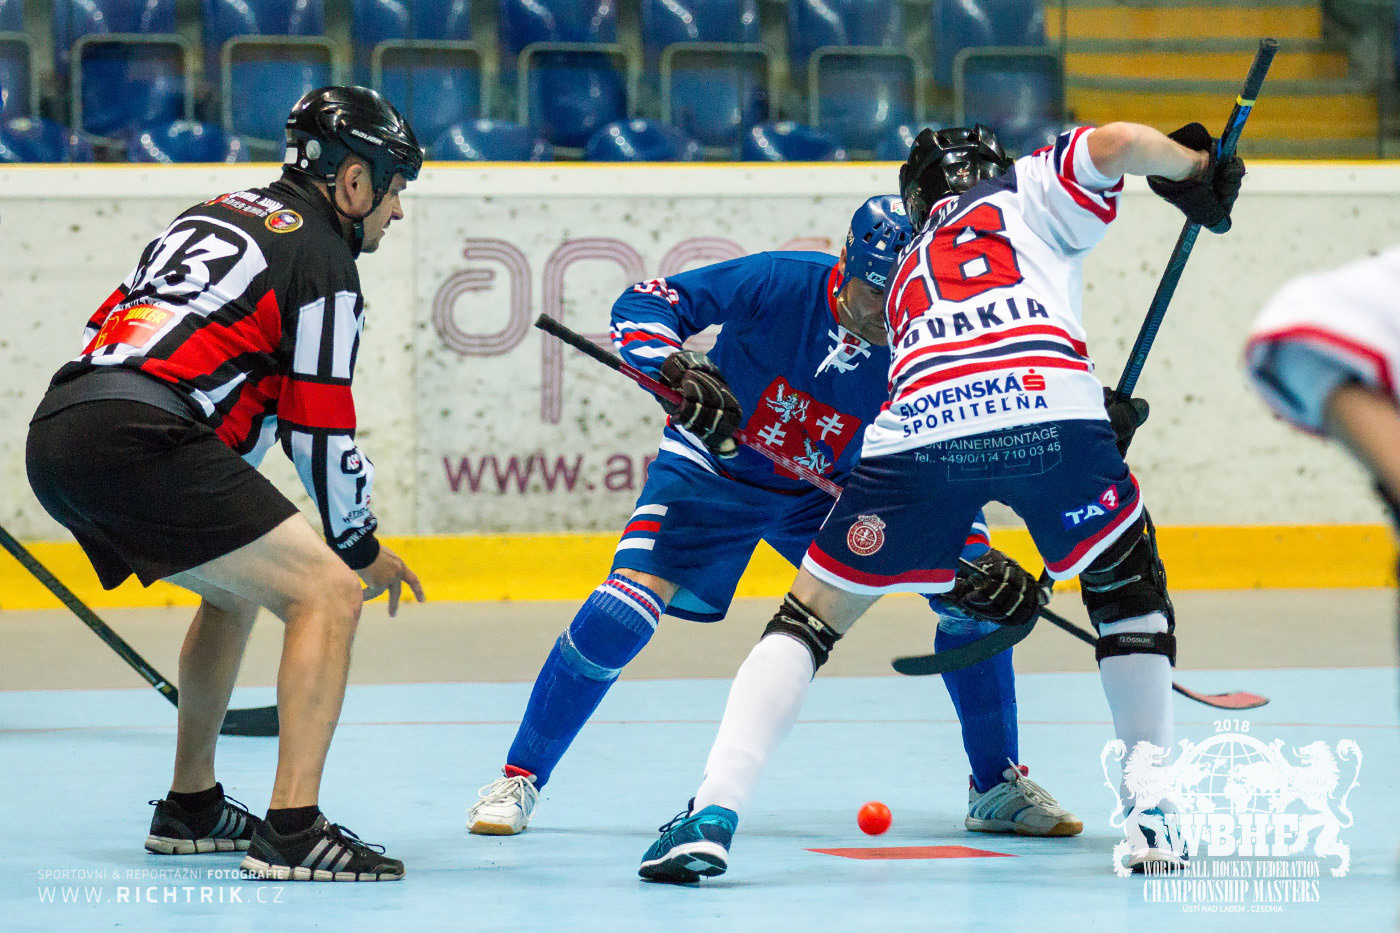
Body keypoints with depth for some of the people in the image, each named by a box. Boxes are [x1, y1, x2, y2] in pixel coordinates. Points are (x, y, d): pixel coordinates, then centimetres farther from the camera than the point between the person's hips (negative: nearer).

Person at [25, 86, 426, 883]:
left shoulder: (217, 215, 28)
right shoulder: (321, 258, 2)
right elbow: (319, 428, 0)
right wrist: (360, 547, 16)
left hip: (55, 429, 9)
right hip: (135, 440, -9)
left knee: (236, 587, 30)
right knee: (327, 593, -7)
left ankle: (191, 809, 35)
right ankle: (291, 832, -16)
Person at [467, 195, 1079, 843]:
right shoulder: (782, 283, -26)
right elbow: (641, 306, -22)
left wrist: (982, 566, -31)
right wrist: (678, 372, -42)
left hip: (830, 492, 3)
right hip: (713, 471, -3)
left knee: (976, 597, -9)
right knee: (626, 605, -24)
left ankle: (998, 788, 8)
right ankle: (520, 778, -7)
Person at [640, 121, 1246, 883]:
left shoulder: (910, 274, 41)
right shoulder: (1030, 189, 30)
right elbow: (1114, 144, 9)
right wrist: (1197, 167, 27)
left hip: (922, 423, 2)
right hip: (1050, 407, -2)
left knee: (812, 613, 17)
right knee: (1127, 584, 25)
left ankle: (714, 812, 0)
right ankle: (1153, 815, 19)